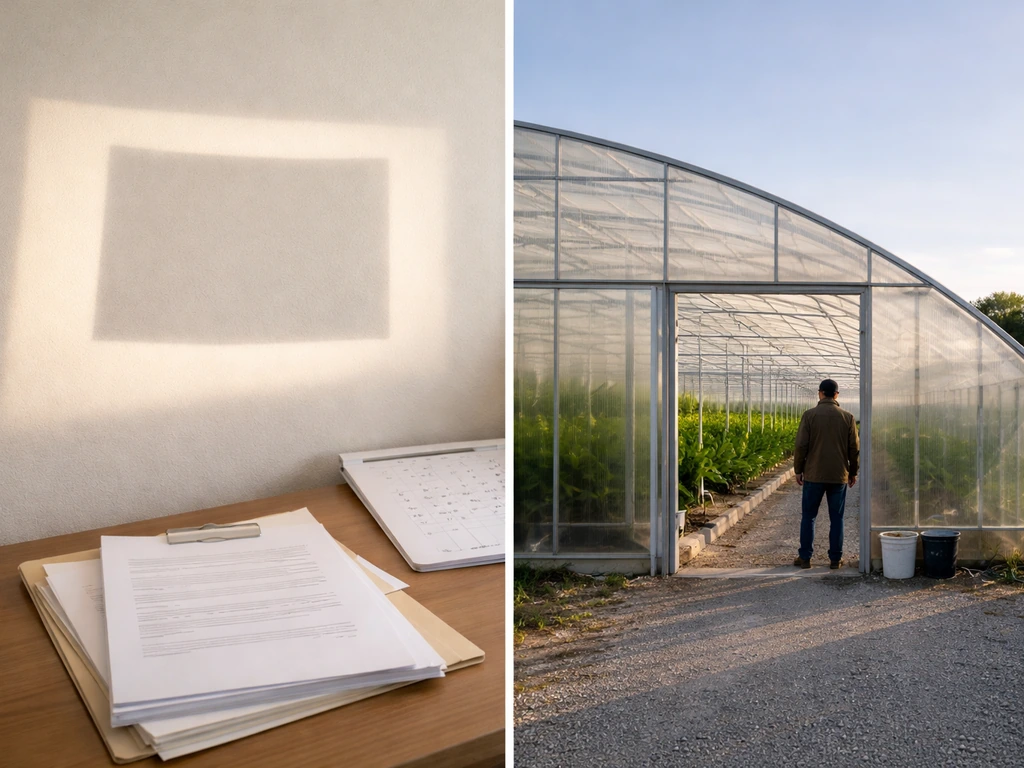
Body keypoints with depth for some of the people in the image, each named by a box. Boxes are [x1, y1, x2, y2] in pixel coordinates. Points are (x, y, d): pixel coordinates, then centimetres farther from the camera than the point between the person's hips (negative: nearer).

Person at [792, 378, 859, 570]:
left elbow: (801, 445, -6)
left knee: (808, 516, 8)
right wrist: (853, 472, 16)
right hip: (839, 476, 2)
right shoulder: (848, 417, 0)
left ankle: (805, 557, 11)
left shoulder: (809, 415, -6)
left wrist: (798, 470, 4)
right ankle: (835, 559, 12)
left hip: (814, 475, -1)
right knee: (836, 518, 9)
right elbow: (854, 448, 4)